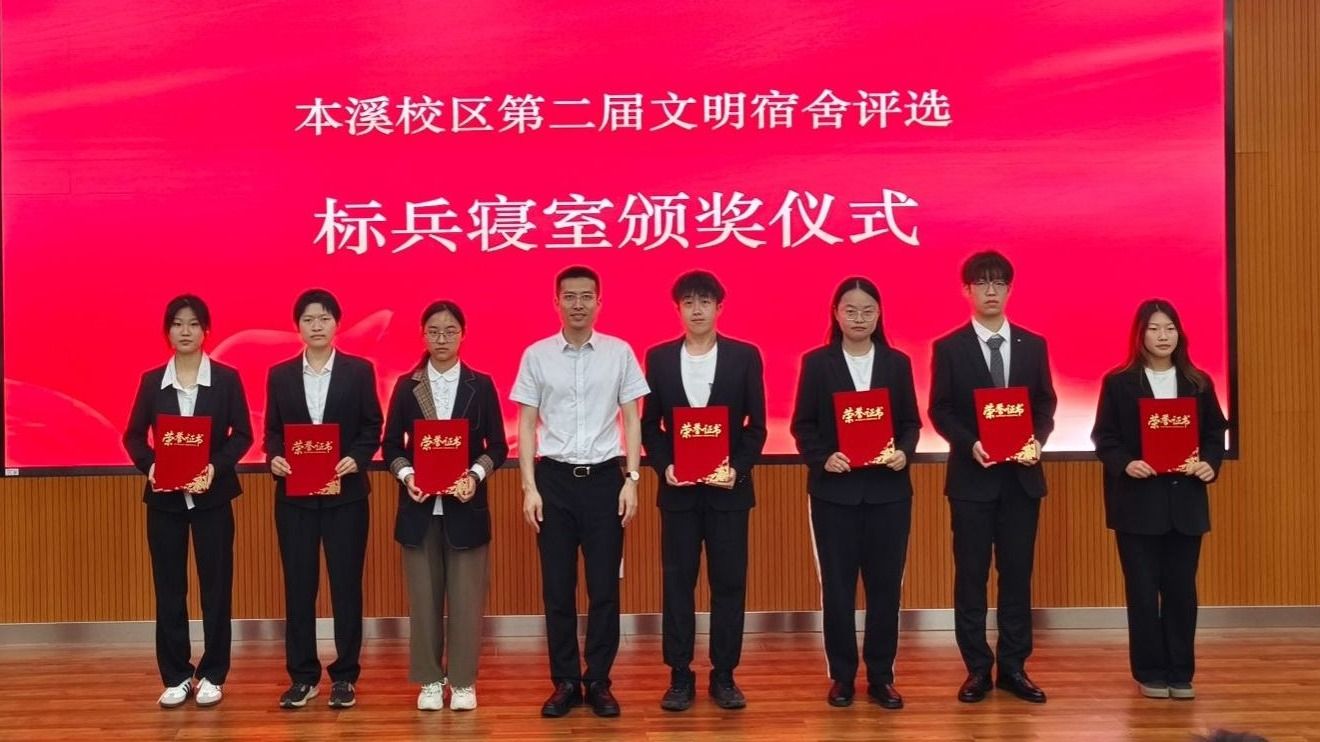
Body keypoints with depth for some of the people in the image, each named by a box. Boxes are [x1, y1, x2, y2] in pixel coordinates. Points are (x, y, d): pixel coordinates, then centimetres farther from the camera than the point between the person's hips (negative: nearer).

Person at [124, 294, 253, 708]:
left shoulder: (227, 379, 0)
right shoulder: (152, 381, 5)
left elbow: (242, 434, -2)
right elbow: (133, 435, 6)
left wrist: (216, 466, -17)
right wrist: (149, 466, -13)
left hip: (212, 495, -2)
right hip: (164, 497, 2)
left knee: (216, 584, 3)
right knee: (168, 587, 6)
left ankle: (212, 675, 14)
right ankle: (175, 676, 16)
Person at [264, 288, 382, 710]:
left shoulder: (359, 371, 2)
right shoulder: (280, 375, 8)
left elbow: (372, 427, 1)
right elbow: (272, 430, 8)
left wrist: (357, 459, -16)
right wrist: (274, 458, -11)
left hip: (345, 493, -2)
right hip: (295, 494, 2)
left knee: (346, 583, 3)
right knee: (298, 585, 6)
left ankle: (345, 676, 12)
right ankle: (302, 676, 16)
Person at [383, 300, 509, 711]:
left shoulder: (480, 385, 2)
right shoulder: (406, 385, 4)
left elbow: (498, 447, 2)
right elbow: (392, 444, 6)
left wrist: (476, 475, -15)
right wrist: (406, 474, -13)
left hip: (466, 505, -1)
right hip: (419, 505, 1)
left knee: (466, 596, 3)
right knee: (424, 596, 7)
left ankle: (463, 682, 15)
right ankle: (430, 680, 19)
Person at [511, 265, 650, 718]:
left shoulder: (619, 352, 1)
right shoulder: (536, 355, 1)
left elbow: (632, 420, 4)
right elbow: (527, 426, 3)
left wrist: (632, 480, -4)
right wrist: (529, 487, -3)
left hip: (604, 477, 0)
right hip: (554, 477, 0)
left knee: (604, 586, 4)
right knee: (558, 588, 6)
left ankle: (598, 681, 16)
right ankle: (565, 682, 17)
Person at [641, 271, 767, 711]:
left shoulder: (745, 356, 1)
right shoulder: (659, 358, 5)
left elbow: (756, 425, 1)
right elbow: (650, 424, 6)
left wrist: (738, 468, -13)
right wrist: (664, 466, -9)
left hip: (728, 488, 0)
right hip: (678, 488, 1)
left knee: (729, 583, 4)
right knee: (678, 582, 4)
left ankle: (724, 676, 15)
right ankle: (680, 677, 13)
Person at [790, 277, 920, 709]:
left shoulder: (897, 363, 7)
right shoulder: (817, 362, 1)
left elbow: (911, 422, 8)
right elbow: (802, 425, 0)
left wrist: (905, 452, -12)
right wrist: (822, 458, -16)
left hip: (888, 488, 2)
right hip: (834, 489, -1)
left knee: (885, 583, 6)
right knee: (837, 585, 5)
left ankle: (881, 676, 17)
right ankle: (841, 676, 16)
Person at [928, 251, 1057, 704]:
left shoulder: (1033, 345, 7)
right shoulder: (949, 348, -1)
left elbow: (1046, 403, 8)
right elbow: (939, 411, -3)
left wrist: (1038, 439, -11)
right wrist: (970, 444, -18)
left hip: (1022, 475, 2)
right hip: (972, 475, -2)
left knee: (1017, 573, 7)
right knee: (971, 575, 3)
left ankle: (1014, 667, 16)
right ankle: (977, 669, 12)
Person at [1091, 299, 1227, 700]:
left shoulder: (1199, 383, 7)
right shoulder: (1118, 382, -1)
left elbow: (1215, 433, 9)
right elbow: (1104, 437, -3)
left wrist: (1211, 463, -10)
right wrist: (1125, 464, -20)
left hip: (1186, 501, 3)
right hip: (1137, 500, -2)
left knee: (1181, 588, 7)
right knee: (1143, 589, 3)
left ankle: (1180, 672, 17)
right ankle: (1150, 672, 13)